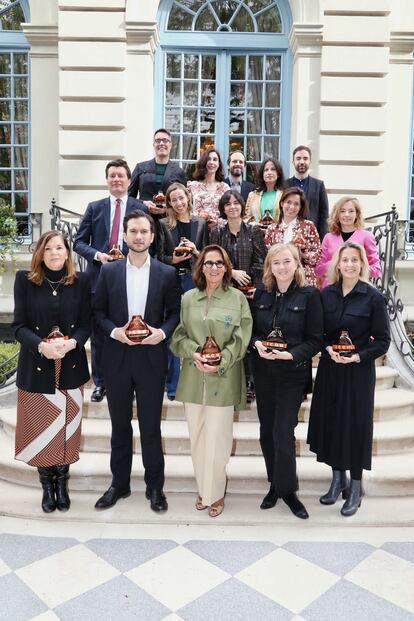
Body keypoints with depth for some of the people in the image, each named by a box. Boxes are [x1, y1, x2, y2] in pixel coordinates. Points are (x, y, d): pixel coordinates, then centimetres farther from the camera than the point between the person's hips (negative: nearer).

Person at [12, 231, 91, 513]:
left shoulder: (81, 281, 0)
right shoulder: (25, 280, -2)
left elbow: (86, 323, 1)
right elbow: (19, 325, -5)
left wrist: (72, 342, -19)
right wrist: (41, 345, -22)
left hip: (71, 366, 1)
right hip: (36, 367, -1)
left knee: (67, 426, 10)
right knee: (41, 428, 9)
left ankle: (62, 482, 30)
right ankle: (47, 484, 28)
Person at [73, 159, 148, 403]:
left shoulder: (140, 208, 3)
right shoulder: (95, 207, 9)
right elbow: (79, 242, 7)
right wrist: (97, 255, -10)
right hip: (100, 276, 2)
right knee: (99, 332, 7)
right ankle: (100, 383, 20)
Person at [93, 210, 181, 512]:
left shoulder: (167, 273, 0)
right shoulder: (109, 270, 3)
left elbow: (175, 312, 3)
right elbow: (98, 310, 4)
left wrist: (162, 332, -15)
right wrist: (114, 331, -13)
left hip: (151, 358, -1)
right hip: (117, 357, 2)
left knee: (151, 425, 9)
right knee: (120, 424, 14)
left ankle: (155, 486, 25)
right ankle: (119, 483, 31)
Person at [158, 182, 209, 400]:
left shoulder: (201, 223, 9)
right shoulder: (164, 224, 3)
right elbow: (159, 257, 2)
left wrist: (196, 251, -9)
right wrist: (173, 259, -16)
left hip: (194, 280, 2)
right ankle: (172, 384, 13)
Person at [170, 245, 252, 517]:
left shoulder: (238, 299, -1)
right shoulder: (188, 299, 6)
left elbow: (241, 339, -4)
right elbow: (178, 335, 6)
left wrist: (220, 362, -16)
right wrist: (194, 353, -12)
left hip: (223, 379, -3)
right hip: (193, 378, 3)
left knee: (217, 438, 2)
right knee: (197, 436, 11)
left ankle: (215, 493, 21)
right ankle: (204, 488, 30)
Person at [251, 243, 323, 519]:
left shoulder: (309, 295, -7)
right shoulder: (262, 293, 4)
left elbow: (315, 340, -8)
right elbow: (251, 329, 9)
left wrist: (290, 355, -21)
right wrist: (257, 344, -12)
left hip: (293, 374, -4)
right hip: (263, 371, 4)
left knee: (283, 433, -3)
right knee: (267, 431, 12)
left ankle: (286, 489, 18)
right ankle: (275, 484, 30)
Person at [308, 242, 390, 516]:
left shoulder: (373, 297, -8)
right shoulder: (327, 294, 3)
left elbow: (383, 340, -7)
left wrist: (357, 357, -18)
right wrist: (329, 348, -11)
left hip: (359, 371, -4)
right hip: (329, 368, 4)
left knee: (355, 424, 4)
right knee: (330, 421, 10)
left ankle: (355, 486, 22)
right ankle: (337, 479, 30)